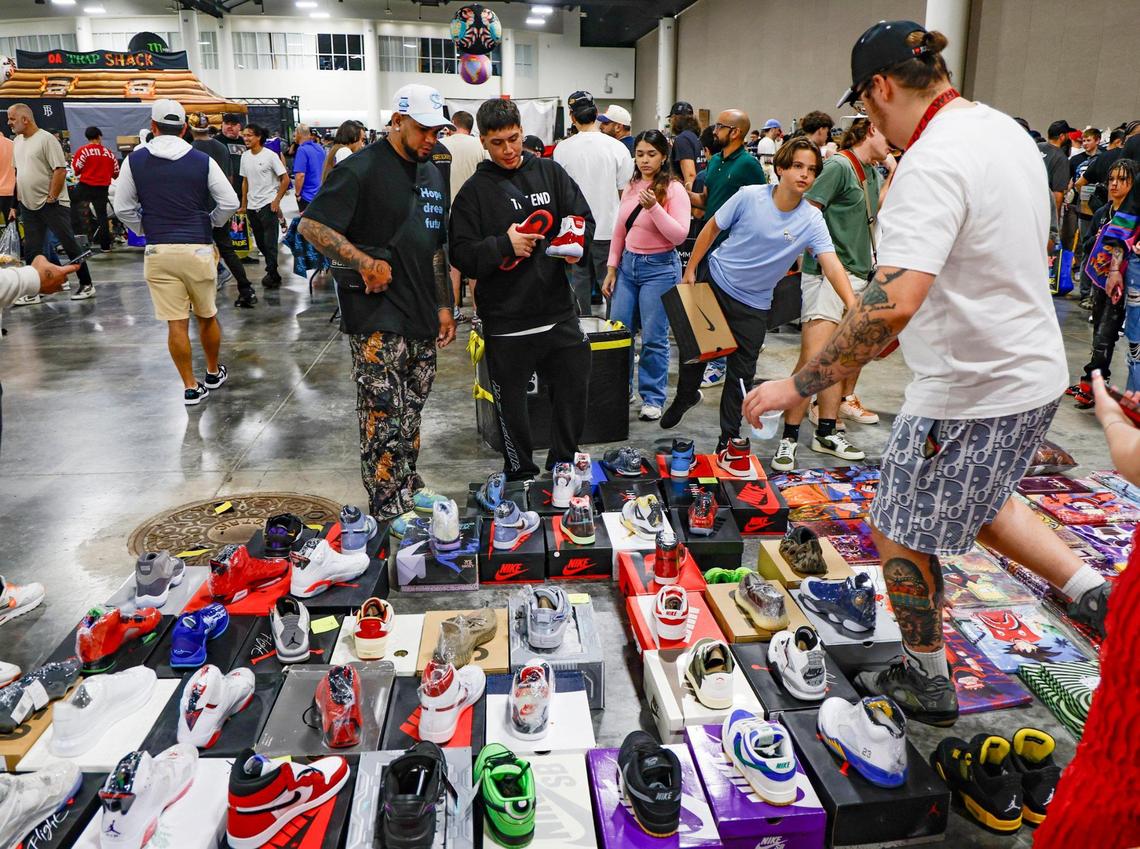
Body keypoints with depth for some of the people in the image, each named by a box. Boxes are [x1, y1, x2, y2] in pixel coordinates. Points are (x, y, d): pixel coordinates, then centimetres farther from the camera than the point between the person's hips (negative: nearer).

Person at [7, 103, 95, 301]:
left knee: (70, 245, -1)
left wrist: (51, 199, -16)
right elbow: (18, 173, 19)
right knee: (31, 251, 8)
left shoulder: (46, 139, -11)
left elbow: (61, 170, -15)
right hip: (28, 205, 8)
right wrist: (16, 203, 15)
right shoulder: (17, 141, 13)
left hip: (52, 204, -8)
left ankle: (86, 285, 10)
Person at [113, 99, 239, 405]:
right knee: (207, 317, 16)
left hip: (158, 251, 0)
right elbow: (229, 203, 0)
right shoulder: (203, 161, -1)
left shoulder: (135, 160, 2)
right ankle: (214, 373, 31)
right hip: (198, 249, 0)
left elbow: (123, 208, 4)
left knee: (176, 323, 3)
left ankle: (191, 387, 8)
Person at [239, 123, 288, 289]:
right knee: (260, 243, 10)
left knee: (270, 242, -5)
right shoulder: (245, 156, 9)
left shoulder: (270, 155, -9)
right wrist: (244, 204, 13)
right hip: (252, 206, 6)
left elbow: (285, 179, -8)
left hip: (268, 205, -6)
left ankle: (272, 274, 4)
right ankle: (273, 272, 21)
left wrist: (277, 200, -11)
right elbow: (245, 181, 16)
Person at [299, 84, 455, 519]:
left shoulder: (431, 174, 17)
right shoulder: (362, 168, -9)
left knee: (411, 414, 15)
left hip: (420, 319, 8)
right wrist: (366, 262, -19)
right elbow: (310, 225, -13)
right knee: (384, 419, -7)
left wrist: (443, 306, 17)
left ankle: (410, 495, 28)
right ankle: (390, 515, 1)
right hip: (377, 318, -8)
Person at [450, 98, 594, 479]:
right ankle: (521, 477, 27)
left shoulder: (550, 172, 8)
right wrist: (504, 245, -21)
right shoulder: (474, 190, -1)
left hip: (559, 312, 3)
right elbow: (461, 254, -6)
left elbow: (583, 217, 6)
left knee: (574, 391, 13)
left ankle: (562, 469, 33)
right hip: (505, 321, -3)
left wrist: (574, 237, -16)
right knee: (512, 404, 8)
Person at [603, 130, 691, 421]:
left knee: (653, 337, -2)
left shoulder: (674, 189, -8)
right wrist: (612, 269, 11)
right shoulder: (631, 188, 9)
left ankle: (653, 398, 11)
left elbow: (679, 235, -16)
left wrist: (654, 207, -25)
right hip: (628, 264, 6)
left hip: (659, 268, -6)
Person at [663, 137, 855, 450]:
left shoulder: (811, 220, -14)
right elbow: (712, 228, -3)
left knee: (741, 373, 1)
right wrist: (690, 269, -2)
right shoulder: (750, 196, -15)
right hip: (715, 280, 0)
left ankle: (728, 438, 18)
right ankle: (685, 396, 46)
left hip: (754, 304, 0)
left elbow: (831, 264, -24)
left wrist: (852, 306, -37)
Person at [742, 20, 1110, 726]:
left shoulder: (931, 163, -25)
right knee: (978, 502, 32)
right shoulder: (1009, 132, 7)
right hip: (1035, 372, 9)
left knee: (900, 535, 11)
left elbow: (895, 300, -37)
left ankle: (927, 683, 30)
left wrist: (801, 385, -30)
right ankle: (1095, 594, 29)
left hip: (971, 393, -9)